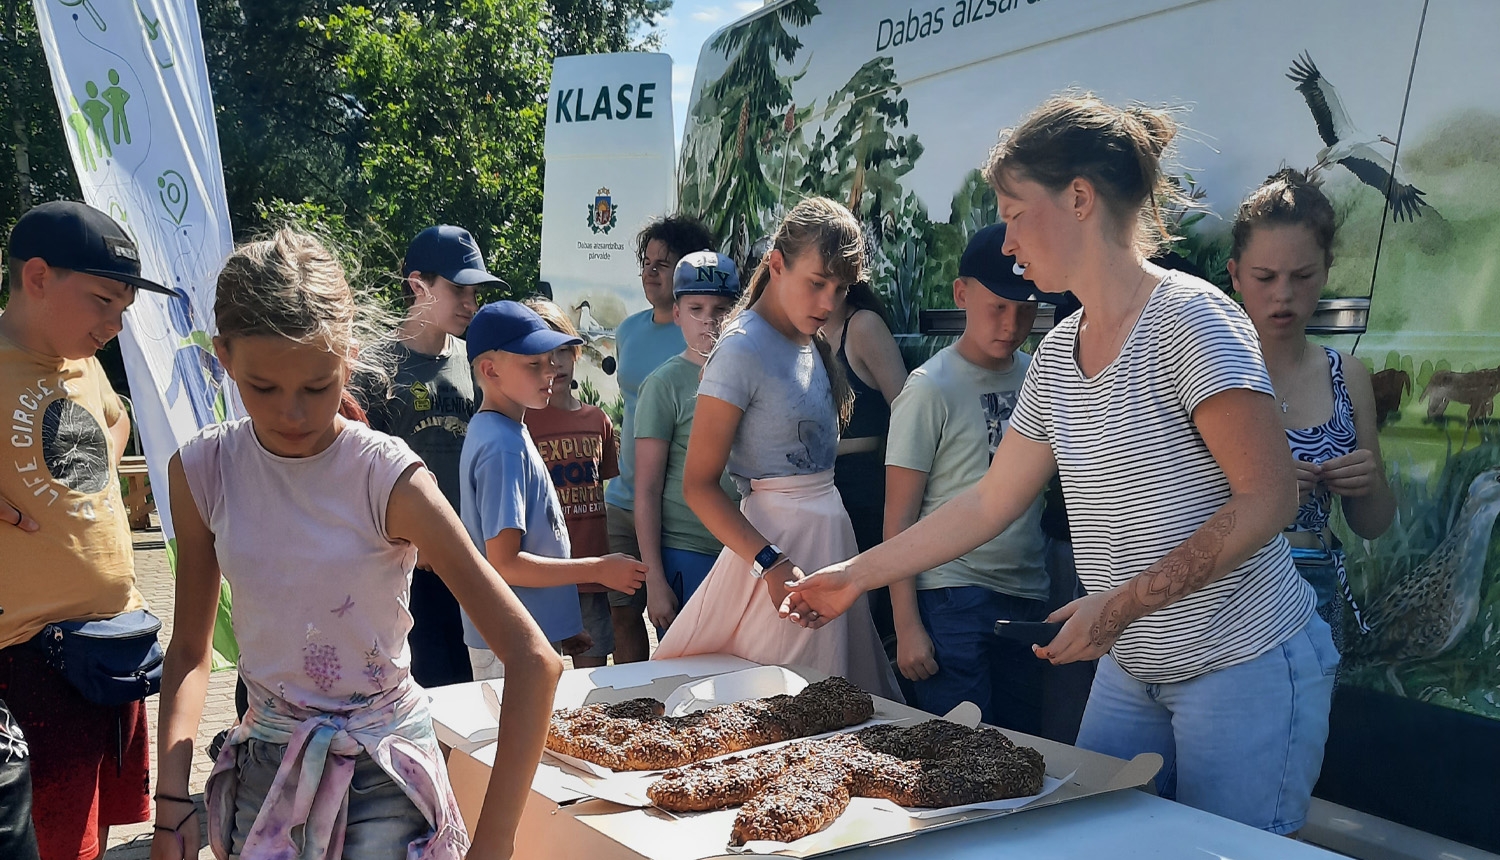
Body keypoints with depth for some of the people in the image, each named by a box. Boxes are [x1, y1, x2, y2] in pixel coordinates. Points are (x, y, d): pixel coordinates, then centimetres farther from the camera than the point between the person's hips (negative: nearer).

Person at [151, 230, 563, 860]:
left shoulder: (387, 478, -20)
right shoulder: (202, 471, -8)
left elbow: (533, 660, -22)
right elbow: (190, 650, 4)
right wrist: (171, 798, -9)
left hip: (382, 773, -3)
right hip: (266, 766, 4)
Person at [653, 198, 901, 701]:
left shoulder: (812, 343, 11)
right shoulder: (743, 350, -14)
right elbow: (699, 484, -16)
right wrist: (770, 563, -24)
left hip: (831, 532, 8)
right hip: (778, 539, -8)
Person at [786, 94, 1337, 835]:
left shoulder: (1189, 318, -16)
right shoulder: (1057, 355, 7)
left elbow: (1268, 499, -19)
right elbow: (989, 503, 12)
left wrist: (1123, 602, -24)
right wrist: (857, 574, 11)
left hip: (1244, 671, -7)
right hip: (1131, 670, 7)